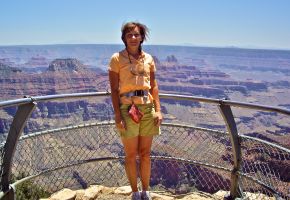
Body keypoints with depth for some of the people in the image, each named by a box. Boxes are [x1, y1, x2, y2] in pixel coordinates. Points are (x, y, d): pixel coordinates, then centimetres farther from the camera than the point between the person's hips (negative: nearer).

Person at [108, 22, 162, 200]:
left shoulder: (148, 58, 9)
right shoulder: (117, 58, -2)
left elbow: (154, 86, 10)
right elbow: (114, 89, -5)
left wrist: (158, 110, 1)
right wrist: (117, 115, -11)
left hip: (147, 108, 3)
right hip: (127, 108, -3)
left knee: (145, 153, 10)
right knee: (131, 155, 6)